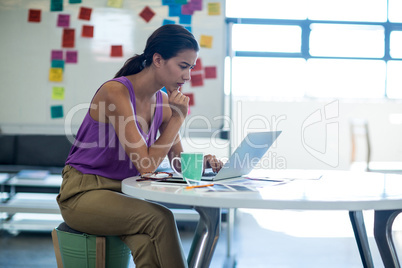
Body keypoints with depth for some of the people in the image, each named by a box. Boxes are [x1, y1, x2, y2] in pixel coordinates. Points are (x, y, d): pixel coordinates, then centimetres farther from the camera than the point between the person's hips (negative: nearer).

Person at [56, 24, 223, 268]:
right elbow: (146, 165, -22)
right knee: (160, 217, -30)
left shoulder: (163, 102, 4)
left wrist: (202, 161, -10)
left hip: (122, 193, 6)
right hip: (83, 193, -6)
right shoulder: (116, 92, -20)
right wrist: (178, 118, -16)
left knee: (147, 243, -28)